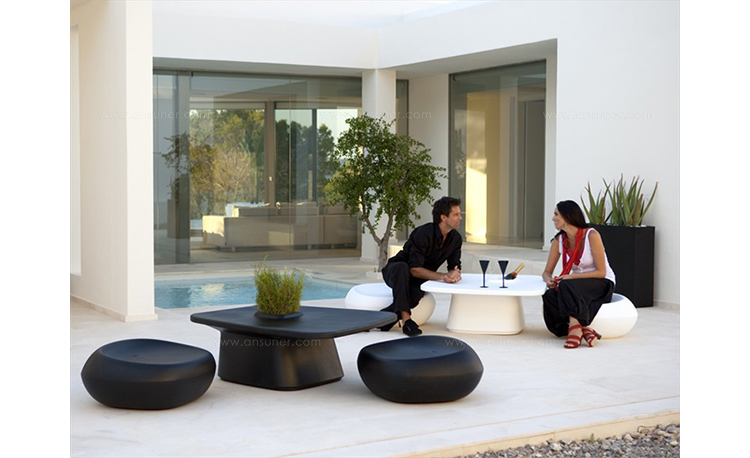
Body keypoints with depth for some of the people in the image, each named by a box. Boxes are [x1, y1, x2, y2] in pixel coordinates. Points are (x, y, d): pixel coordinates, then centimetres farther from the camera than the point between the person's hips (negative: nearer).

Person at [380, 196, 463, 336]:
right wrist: (442, 276, -32)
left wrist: (455, 274, -23)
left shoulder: (455, 238, -3)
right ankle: (406, 319, -46)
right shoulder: (423, 234, -25)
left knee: (417, 294, -35)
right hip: (395, 272, -4)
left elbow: (455, 266, 2)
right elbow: (415, 269, -28)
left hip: (418, 280, 4)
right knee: (401, 267, -42)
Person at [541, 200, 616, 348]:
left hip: (602, 284, -5)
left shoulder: (591, 235, -16)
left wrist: (571, 277, -27)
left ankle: (575, 327, -34)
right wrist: (549, 280, -20)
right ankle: (585, 330, -29)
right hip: (577, 286, 5)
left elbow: (601, 272, -17)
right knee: (549, 296, -27)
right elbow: (547, 272, 5)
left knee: (567, 286, -35)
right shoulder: (559, 240, 0)